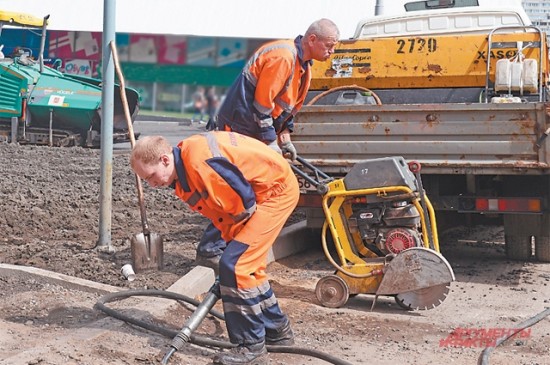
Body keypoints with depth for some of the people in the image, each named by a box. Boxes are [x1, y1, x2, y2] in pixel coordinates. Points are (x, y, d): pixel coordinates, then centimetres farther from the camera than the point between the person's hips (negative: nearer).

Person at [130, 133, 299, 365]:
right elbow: (219, 212, 11)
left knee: (235, 264, -14)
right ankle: (277, 332, 33)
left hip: (277, 189, -10)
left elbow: (244, 198, -23)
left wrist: (235, 239, -8)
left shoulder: (200, 160, -28)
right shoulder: (183, 175, 3)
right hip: (258, 194, 10)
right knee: (247, 263, 16)